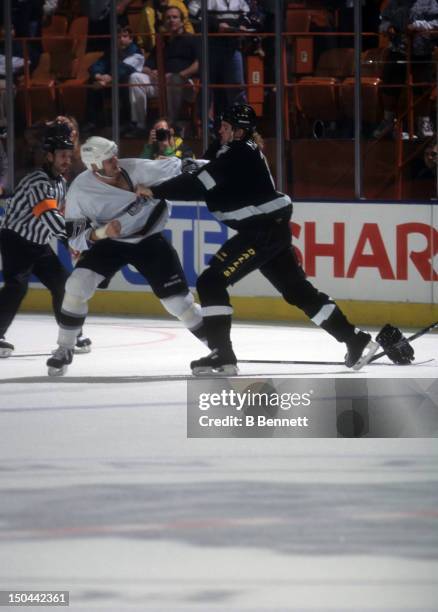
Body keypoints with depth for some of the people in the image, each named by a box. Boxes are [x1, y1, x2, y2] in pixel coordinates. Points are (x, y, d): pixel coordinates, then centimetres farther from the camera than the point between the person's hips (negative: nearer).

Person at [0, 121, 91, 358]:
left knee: (63, 283, 8)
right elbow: (50, 217, -36)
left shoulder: (60, 181, 7)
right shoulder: (38, 182, -24)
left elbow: (60, 214, 19)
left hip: (39, 244, 9)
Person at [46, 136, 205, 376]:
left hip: (149, 240, 0)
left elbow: (174, 165, -7)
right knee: (77, 284, -20)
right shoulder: (80, 190, -22)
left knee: (177, 297, -5)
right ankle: (64, 350, -5)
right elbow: (75, 238, -19)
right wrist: (99, 233, -35)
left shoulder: (135, 169, -23)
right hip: (108, 242, 0)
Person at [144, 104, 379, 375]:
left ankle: (222, 355, -13)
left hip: (263, 232, -10)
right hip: (272, 229, 10)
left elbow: (200, 184, -23)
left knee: (211, 283, -10)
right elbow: (208, 182, 17)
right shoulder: (245, 152, 15)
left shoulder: (239, 156, -16)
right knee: (299, 290, 14)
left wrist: (156, 191, -20)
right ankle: (357, 342, 15)